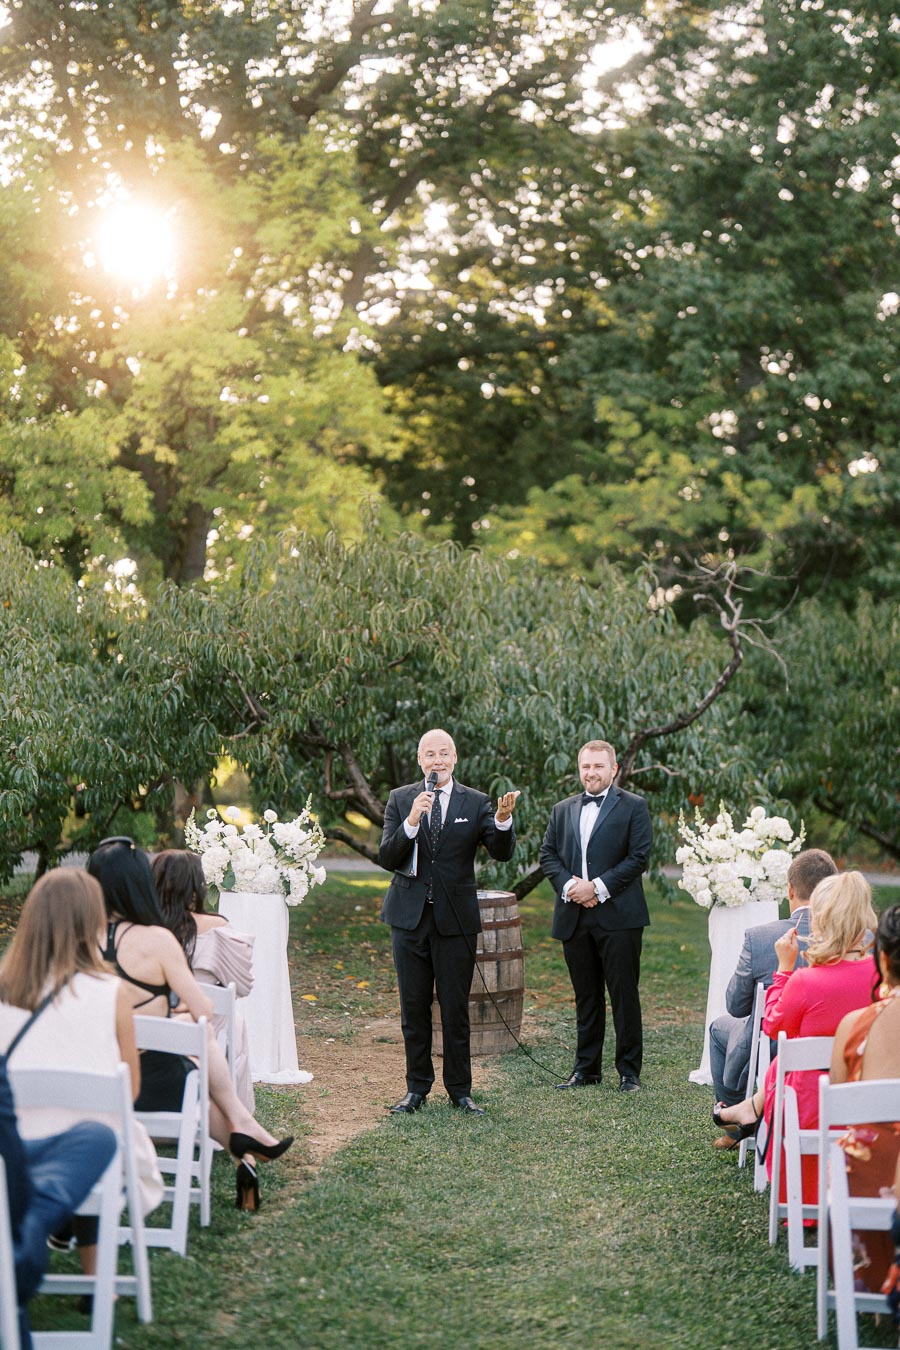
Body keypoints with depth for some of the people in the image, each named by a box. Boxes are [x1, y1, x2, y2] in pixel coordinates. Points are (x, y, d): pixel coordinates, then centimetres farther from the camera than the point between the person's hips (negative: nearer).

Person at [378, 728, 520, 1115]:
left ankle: (459, 1090, 14)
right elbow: (386, 858, -7)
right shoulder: (400, 800, 2)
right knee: (414, 1007, 8)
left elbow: (502, 853, -10)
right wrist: (412, 821, -22)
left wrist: (503, 820, -30)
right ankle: (417, 1088, 19)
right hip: (410, 918, 1)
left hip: (455, 919, -1)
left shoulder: (476, 803, 1)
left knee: (455, 1008, 3)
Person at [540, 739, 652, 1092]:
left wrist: (598, 887, -13)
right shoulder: (563, 810, 16)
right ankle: (586, 1068, 19)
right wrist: (568, 885, -7)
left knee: (624, 995, -2)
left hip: (617, 916, -4)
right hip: (574, 918, 4)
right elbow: (548, 854, 12)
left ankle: (629, 1071, 6)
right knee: (585, 997, 11)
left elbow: (639, 857, -7)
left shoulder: (633, 806, 1)